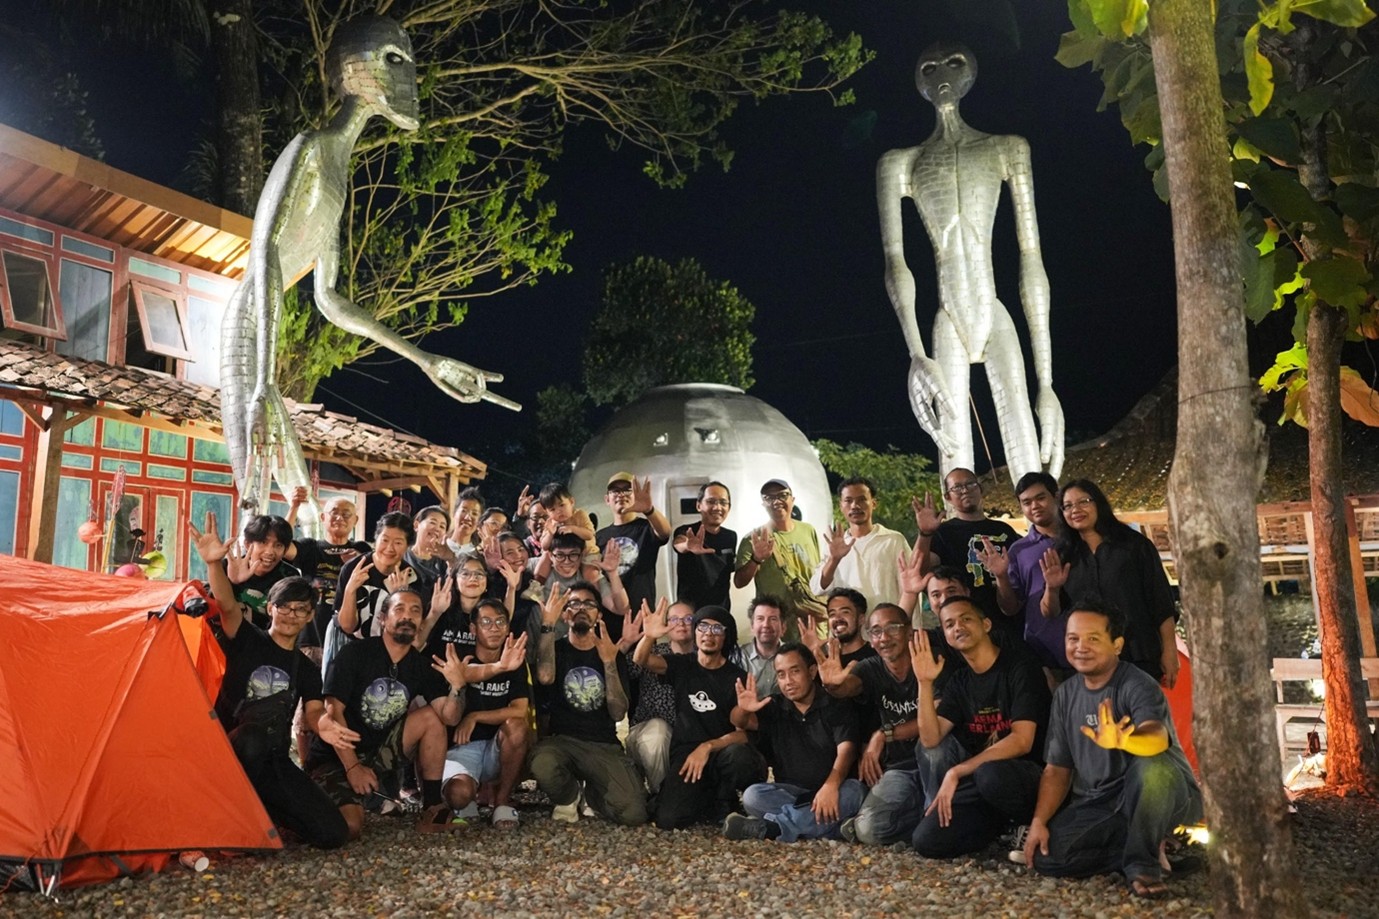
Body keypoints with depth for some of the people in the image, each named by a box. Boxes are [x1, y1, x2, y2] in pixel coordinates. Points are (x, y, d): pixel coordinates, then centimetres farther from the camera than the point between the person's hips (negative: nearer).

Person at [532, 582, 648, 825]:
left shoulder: (615, 656, 9)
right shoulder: (555, 648, 6)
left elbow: (618, 713, -3)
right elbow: (545, 676, -20)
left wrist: (609, 663, -14)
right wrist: (548, 624, -19)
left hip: (604, 745, 1)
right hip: (561, 740, -1)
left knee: (633, 814, -22)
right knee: (543, 766, -38)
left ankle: (593, 794, 15)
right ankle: (568, 797, 1)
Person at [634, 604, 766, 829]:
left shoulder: (738, 677, 1)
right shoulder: (682, 665, 8)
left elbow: (744, 732, -5)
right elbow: (641, 659, -9)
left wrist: (708, 747, -21)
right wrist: (649, 636, -32)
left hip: (722, 753, -1)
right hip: (685, 755, 1)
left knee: (740, 757, -37)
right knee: (669, 819, -24)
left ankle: (722, 805, -3)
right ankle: (705, 801, 11)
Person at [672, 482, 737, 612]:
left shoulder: (730, 537, 5)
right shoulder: (686, 532, -11)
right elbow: (679, 544, -36)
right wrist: (688, 546, -56)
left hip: (722, 610, 4)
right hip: (690, 610, -4)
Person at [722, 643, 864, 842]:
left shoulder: (835, 705, -3)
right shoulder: (774, 707, 8)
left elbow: (846, 749, -16)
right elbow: (744, 721, -9)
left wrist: (831, 785, -36)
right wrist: (743, 710, -36)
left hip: (828, 791, -2)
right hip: (788, 792, 2)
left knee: (854, 790, -34)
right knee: (753, 796, -25)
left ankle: (767, 827, -35)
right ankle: (830, 823, -30)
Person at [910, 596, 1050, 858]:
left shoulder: (1020, 669, -9)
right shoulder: (959, 682, 8)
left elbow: (1021, 741, -19)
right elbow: (930, 739, -4)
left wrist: (956, 772, -21)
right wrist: (925, 682, -16)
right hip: (981, 785, 5)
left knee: (990, 775, -38)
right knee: (926, 841, -15)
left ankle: (1030, 823, -9)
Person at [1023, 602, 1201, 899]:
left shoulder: (1137, 686, -16)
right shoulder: (1065, 694, 4)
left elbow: (1157, 738, -38)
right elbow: (1057, 768, 6)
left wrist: (1120, 741, -61)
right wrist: (1038, 821, -7)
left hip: (1156, 798, -5)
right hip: (1095, 806, 5)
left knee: (1152, 764, -38)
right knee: (1045, 855, -20)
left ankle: (1142, 862, -13)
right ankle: (1148, 845, 2)